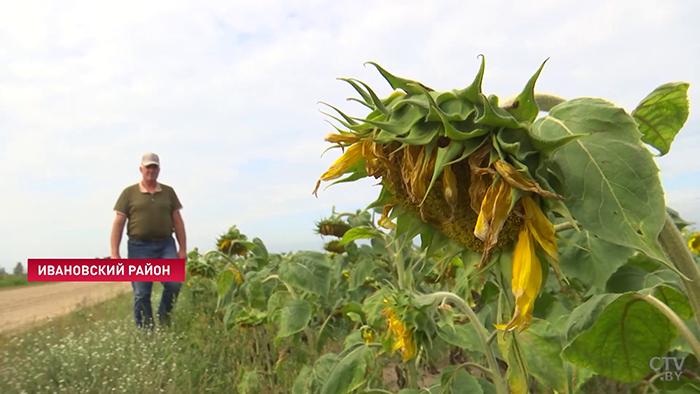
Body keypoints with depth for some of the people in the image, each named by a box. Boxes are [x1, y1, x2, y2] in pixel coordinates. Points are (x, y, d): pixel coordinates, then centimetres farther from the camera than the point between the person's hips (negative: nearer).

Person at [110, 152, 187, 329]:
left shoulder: (168, 192, 11)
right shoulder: (129, 193, 5)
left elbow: (177, 221, 10)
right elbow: (118, 223, 2)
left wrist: (183, 248, 4)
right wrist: (115, 253, -4)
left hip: (166, 245, 2)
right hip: (139, 247, -1)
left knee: (174, 283, -10)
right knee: (141, 293, 3)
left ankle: (164, 318, 16)